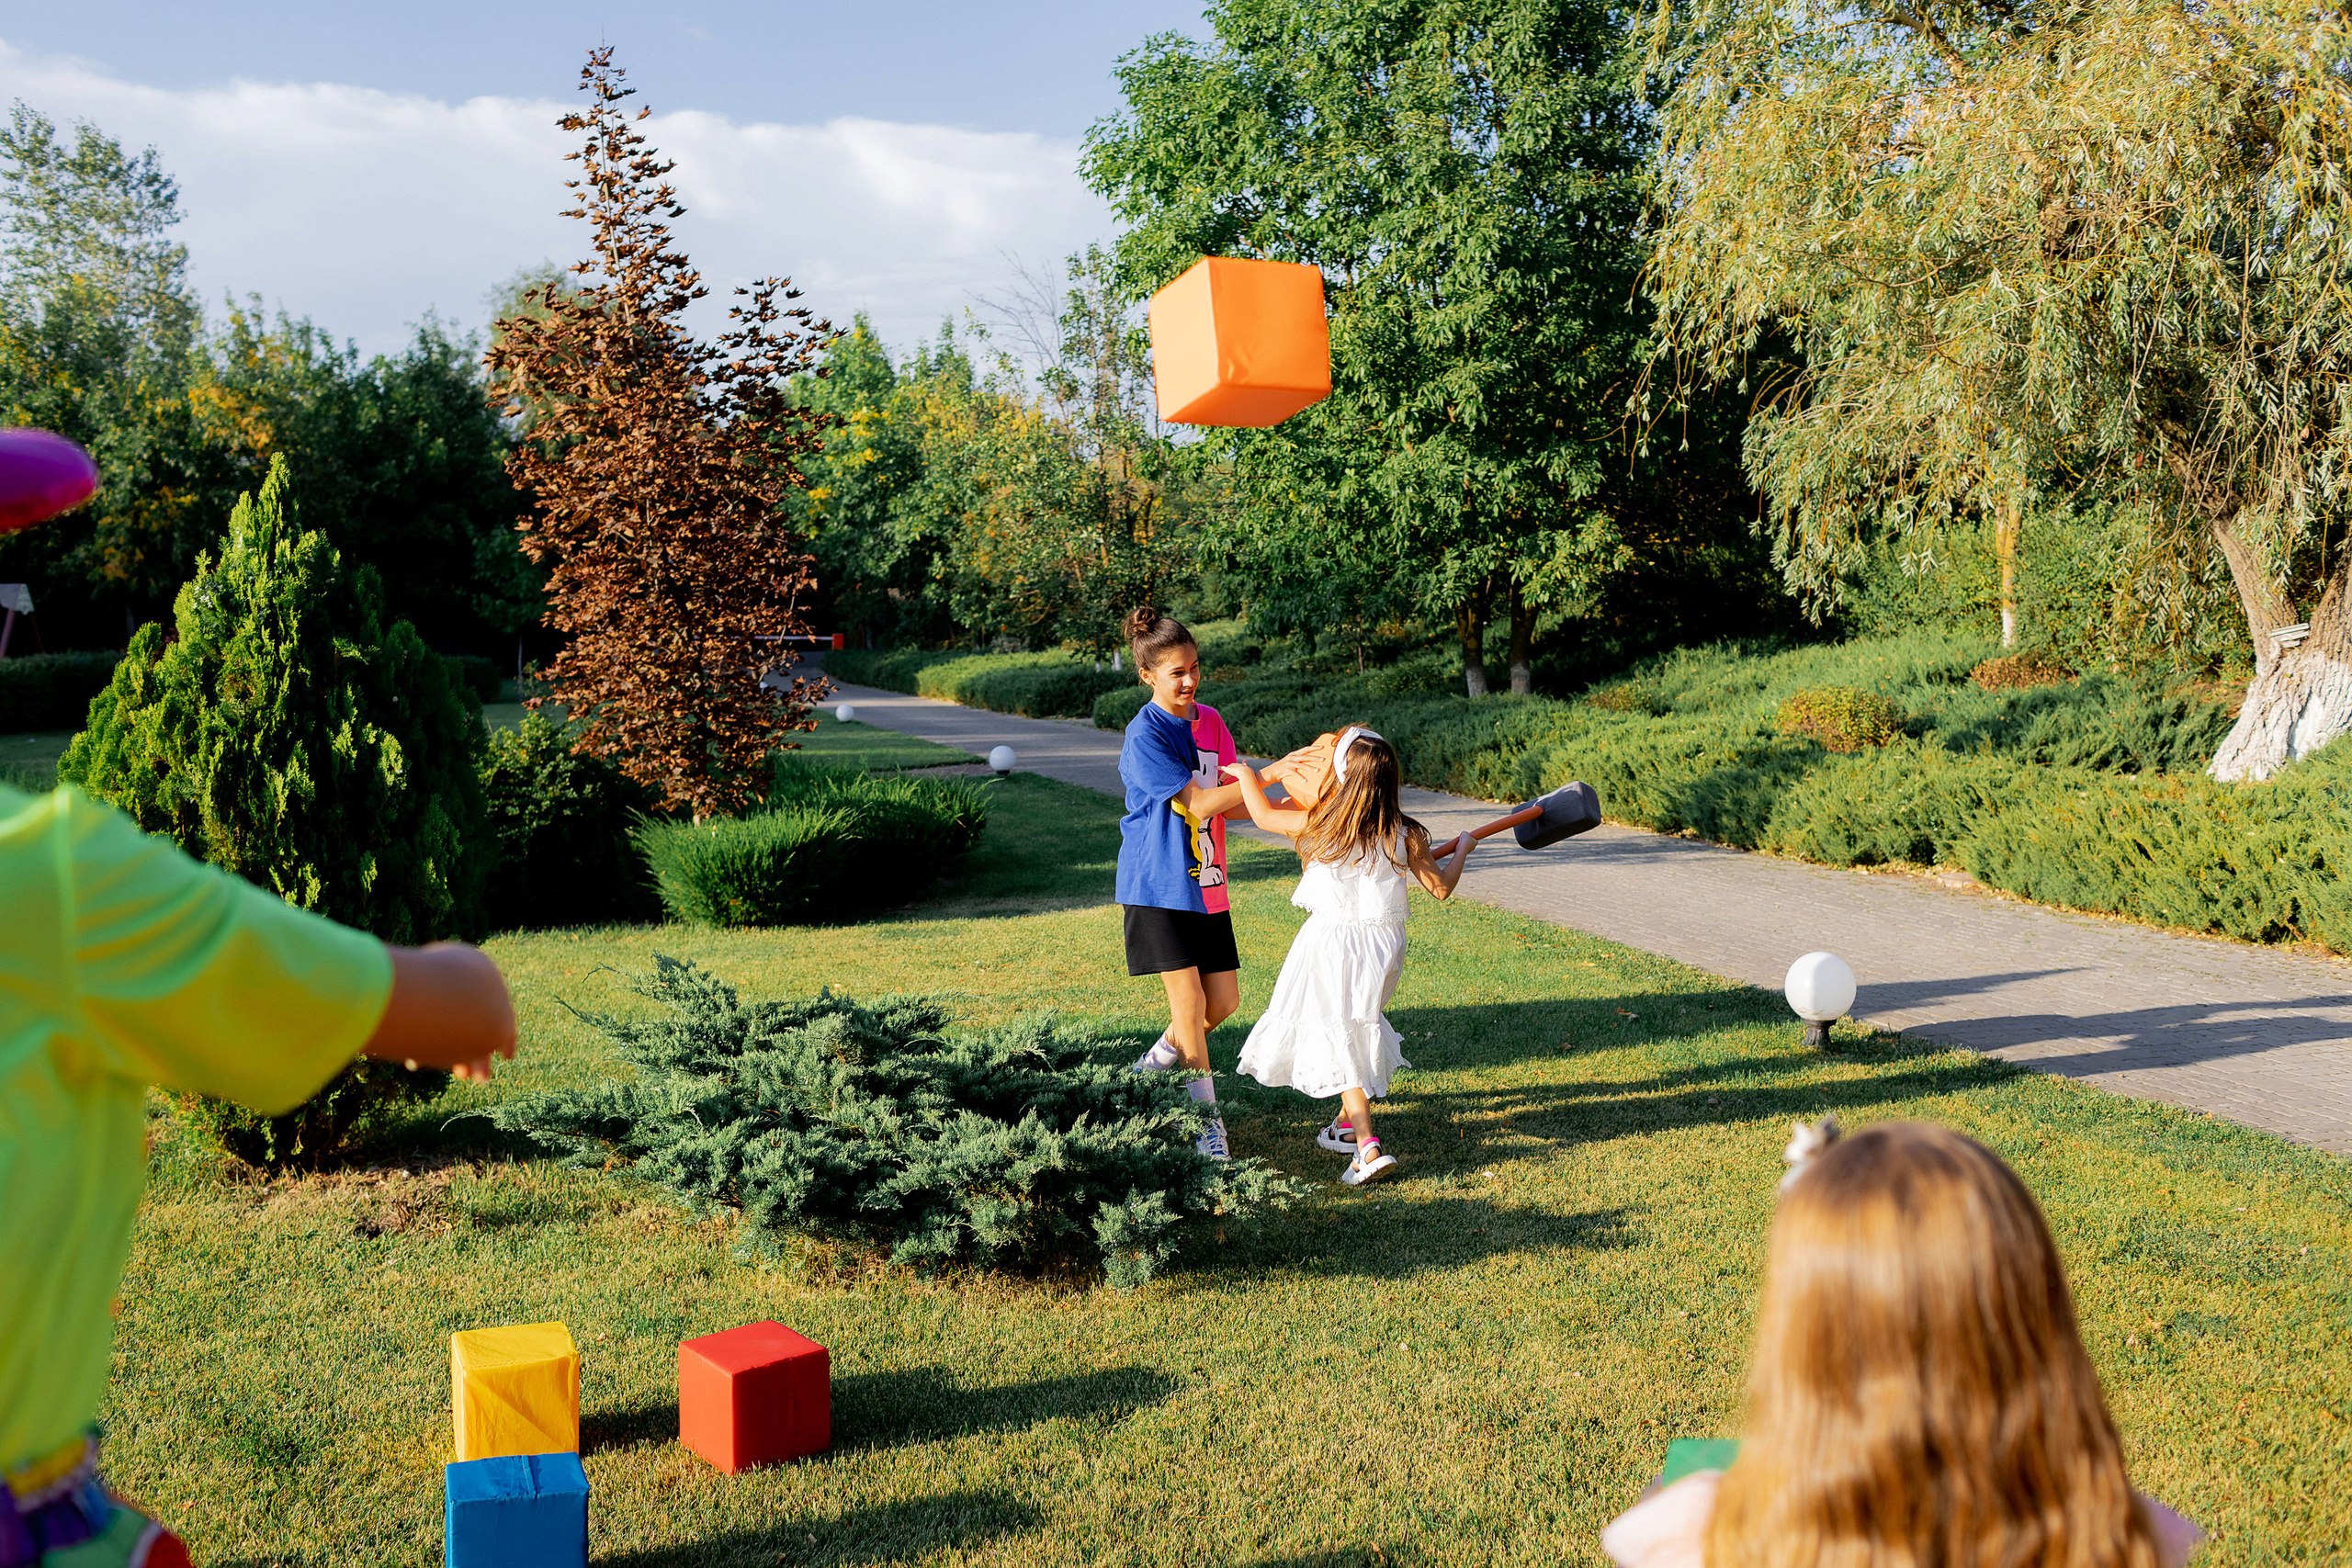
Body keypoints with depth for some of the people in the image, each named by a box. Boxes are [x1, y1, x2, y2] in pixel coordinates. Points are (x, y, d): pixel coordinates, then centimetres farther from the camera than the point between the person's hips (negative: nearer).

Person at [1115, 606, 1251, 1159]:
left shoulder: (1211, 722, 7)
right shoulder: (1145, 734, -14)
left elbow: (1231, 804, 4)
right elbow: (1197, 803, -18)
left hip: (1205, 884, 7)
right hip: (1158, 885, -7)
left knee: (1225, 999, 7)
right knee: (1189, 1001, -5)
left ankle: (1157, 1061, 32)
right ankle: (1206, 1119, 6)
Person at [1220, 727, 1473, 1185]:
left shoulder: (1319, 824, -12)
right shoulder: (1405, 835, -5)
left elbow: (1263, 814, 0)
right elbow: (1440, 887, 2)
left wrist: (1244, 772, 18)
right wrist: (1461, 850, 22)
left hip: (1332, 941, -4)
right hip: (1385, 941, 4)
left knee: (1338, 1041, -3)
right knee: (1361, 1027, 24)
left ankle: (1369, 1148, -14)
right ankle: (1349, 1125, 36)